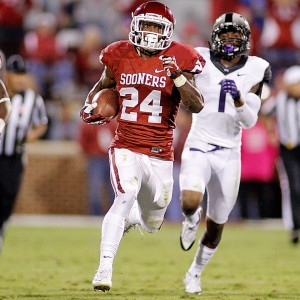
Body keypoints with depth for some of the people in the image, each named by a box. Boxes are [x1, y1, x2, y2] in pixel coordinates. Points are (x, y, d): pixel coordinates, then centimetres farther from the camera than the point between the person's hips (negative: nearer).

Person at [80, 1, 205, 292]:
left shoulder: (178, 60, -6)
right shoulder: (119, 56, 0)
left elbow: (197, 106, -13)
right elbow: (104, 84, 22)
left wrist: (178, 77, -27)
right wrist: (90, 104, 3)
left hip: (160, 155, 1)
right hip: (126, 148, -1)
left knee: (152, 224, 14)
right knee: (126, 197, -29)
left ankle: (131, 217, 53)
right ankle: (104, 268, -26)